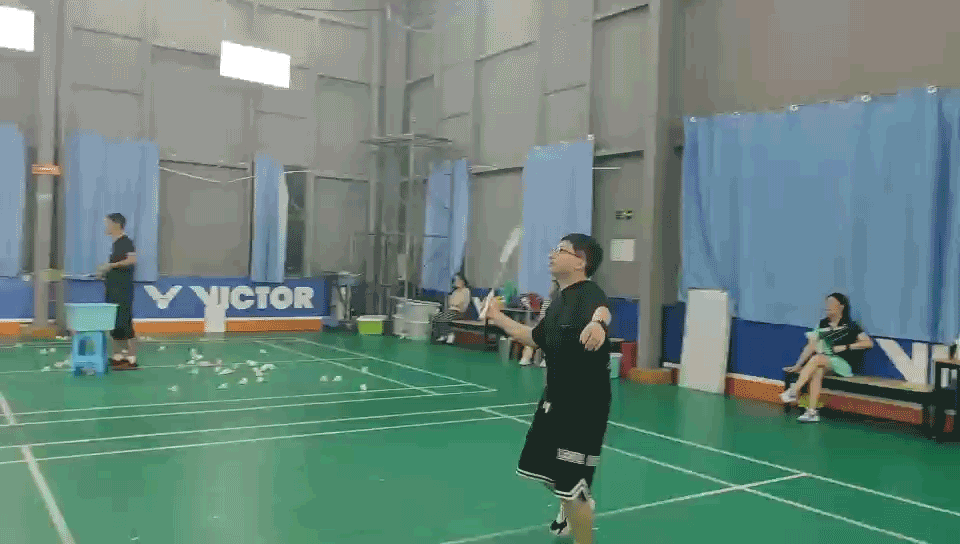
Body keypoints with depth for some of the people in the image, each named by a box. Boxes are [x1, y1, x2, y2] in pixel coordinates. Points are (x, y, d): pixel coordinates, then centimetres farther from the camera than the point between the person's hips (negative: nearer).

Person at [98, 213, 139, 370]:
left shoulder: (126, 241, -11)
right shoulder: (115, 244, 17)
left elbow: (132, 259, -27)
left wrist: (111, 265, -25)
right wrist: (106, 270, 14)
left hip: (123, 291, -10)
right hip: (112, 289, 10)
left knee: (124, 323, -9)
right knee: (113, 324, 11)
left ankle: (132, 359, -6)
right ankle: (117, 357, 18)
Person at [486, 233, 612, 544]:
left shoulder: (589, 293, -20)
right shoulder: (559, 300, 8)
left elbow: (602, 311, -46)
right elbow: (536, 338, 23)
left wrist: (596, 323, -68)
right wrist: (499, 319, 26)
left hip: (584, 406, -10)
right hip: (554, 400, 10)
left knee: (571, 488, -4)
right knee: (539, 466, 26)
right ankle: (576, 507, 55)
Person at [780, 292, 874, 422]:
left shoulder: (850, 326, 2)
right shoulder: (823, 324, 14)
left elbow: (869, 343, -4)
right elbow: (811, 346, 9)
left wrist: (845, 347, -11)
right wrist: (798, 365, 2)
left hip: (844, 364, -4)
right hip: (826, 363, 4)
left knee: (817, 358, -31)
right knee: (817, 371, -31)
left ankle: (793, 391, -36)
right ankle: (812, 412, -37)